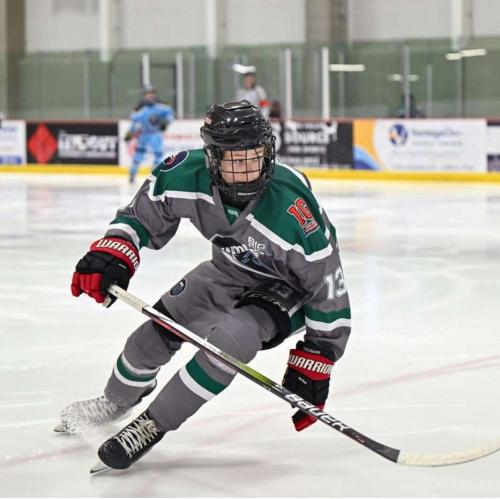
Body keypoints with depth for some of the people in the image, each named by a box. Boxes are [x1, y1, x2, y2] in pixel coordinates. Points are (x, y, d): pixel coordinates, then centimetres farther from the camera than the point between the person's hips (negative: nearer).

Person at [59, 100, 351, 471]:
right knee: (157, 332, 7)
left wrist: (314, 366, -23)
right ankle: (116, 401, 41)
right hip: (230, 271, 5)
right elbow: (143, 213, -5)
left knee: (228, 338, -31)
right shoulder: (189, 173, -27)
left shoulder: (294, 213, -39)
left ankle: (153, 425, -12)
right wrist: (110, 253, -22)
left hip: (286, 291, -5)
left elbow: (329, 289, -27)